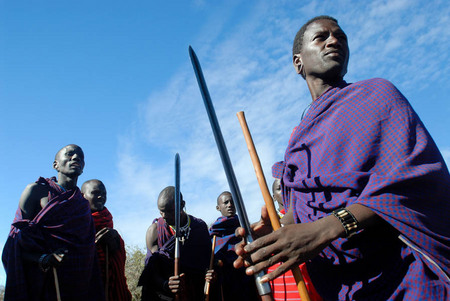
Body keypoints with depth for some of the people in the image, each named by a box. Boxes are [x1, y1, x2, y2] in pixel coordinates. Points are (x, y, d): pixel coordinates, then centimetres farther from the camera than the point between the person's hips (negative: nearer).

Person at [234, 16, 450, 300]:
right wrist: (277, 235, -12)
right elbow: (298, 207, 13)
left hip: (397, 274, -4)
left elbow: (420, 174, -14)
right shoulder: (300, 136, 17)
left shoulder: (377, 93, 2)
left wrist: (325, 229, -25)